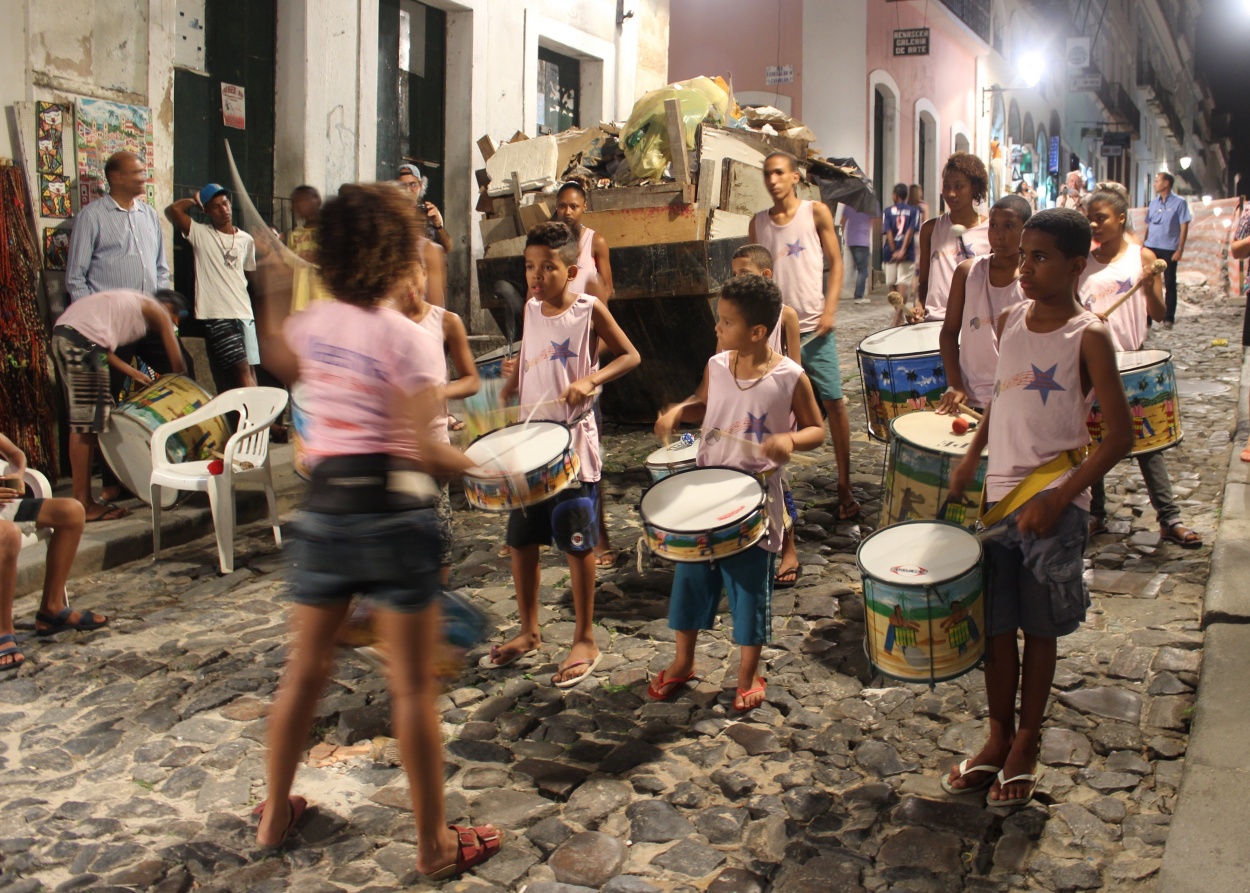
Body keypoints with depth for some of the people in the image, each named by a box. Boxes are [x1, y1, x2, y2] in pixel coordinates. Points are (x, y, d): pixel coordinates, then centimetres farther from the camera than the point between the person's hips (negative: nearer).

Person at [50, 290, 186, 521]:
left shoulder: (132, 303, 31)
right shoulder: (157, 312, 10)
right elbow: (178, 364, 9)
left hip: (61, 333, 9)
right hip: (83, 339, -9)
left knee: (81, 422, 12)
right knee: (86, 425, -5)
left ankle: (82, 500, 15)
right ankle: (83, 505, -3)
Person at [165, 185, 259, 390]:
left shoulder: (246, 240, 14)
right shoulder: (201, 234, 2)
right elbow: (173, 210, -10)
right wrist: (195, 201, 4)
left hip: (245, 313, 4)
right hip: (216, 315, -4)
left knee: (250, 368, 6)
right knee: (241, 369, -11)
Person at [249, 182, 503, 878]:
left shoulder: (312, 324, 5)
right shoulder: (410, 340, -13)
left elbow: (279, 362, 29)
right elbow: (424, 449, -19)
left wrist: (274, 295, 39)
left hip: (324, 507, 6)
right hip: (394, 510, -6)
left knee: (306, 668, 19)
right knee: (413, 685, 3)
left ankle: (276, 814, 34)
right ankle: (435, 845, 15)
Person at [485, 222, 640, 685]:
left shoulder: (590, 310, -8)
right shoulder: (530, 309, 7)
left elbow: (630, 355, -5)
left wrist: (589, 379, -21)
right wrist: (501, 402, 9)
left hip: (574, 442, -6)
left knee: (577, 542, 1)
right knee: (521, 539, 11)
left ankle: (585, 641, 15)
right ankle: (529, 632, 28)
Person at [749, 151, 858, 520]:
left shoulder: (816, 212, 1)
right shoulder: (758, 223, 8)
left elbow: (836, 263, 2)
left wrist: (830, 310, -9)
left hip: (813, 327, -2)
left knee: (834, 403, -2)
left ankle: (844, 489, 7)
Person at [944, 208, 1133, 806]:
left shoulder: (1087, 336, -10)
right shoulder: (1010, 321, 7)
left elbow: (1118, 435, -11)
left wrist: (1058, 500, -18)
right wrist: (971, 459, 8)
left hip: (1053, 501, -5)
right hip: (1000, 493, 5)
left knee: (1039, 629, 7)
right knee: (997, 625, 11)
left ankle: (1026, 743, 24)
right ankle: (998, 739, 27)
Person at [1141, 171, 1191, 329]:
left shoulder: (1179, 203, -4)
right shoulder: (1154, 202, 11)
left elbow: (1184, 227, -7)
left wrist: (1180, 249, -13)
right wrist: (1142, 245, 8)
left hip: (1169, 249, -5)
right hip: (1151, 248, 5)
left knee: (1170, 284, 2)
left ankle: (1168, 318, 7)